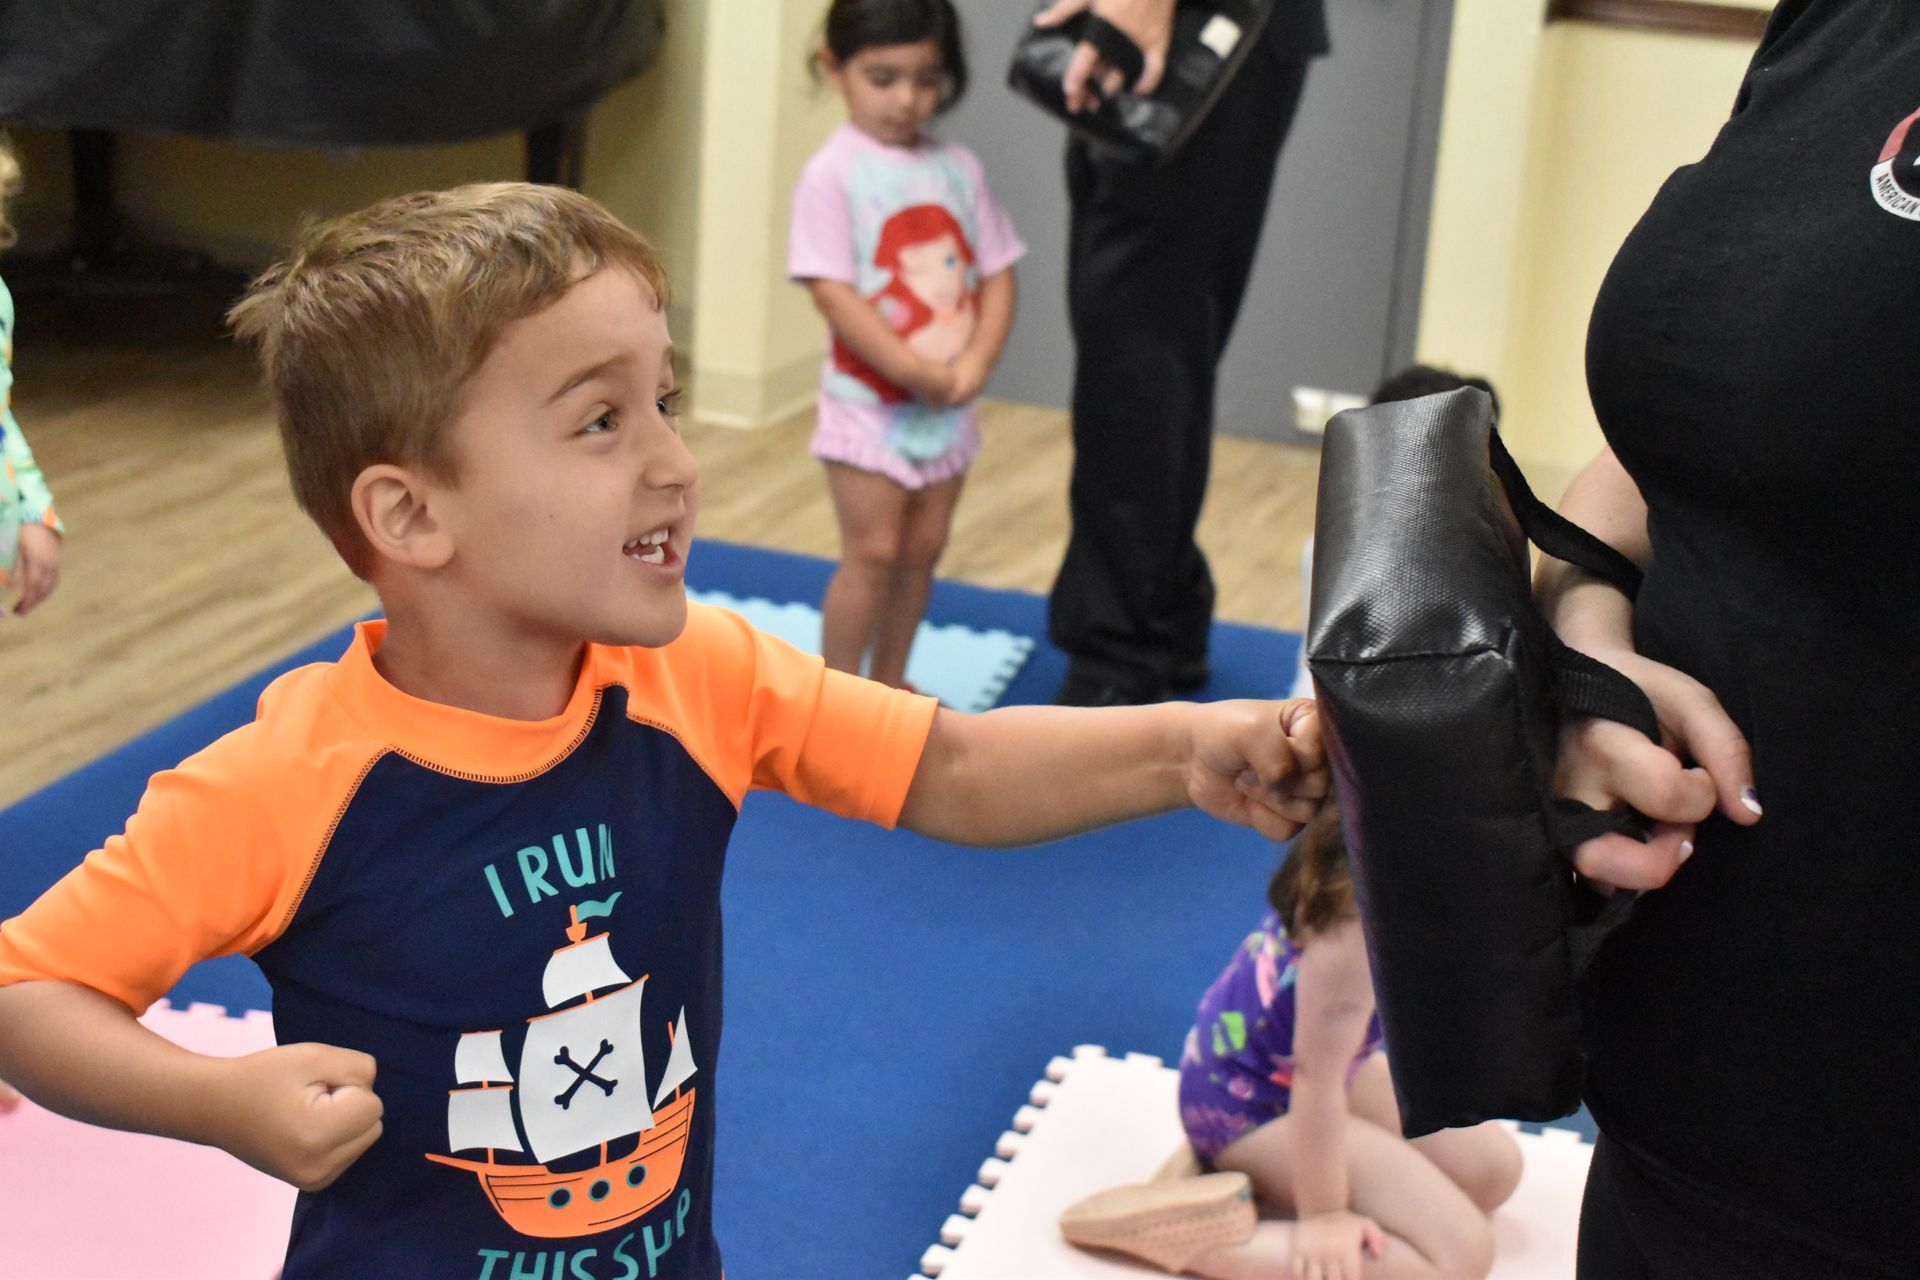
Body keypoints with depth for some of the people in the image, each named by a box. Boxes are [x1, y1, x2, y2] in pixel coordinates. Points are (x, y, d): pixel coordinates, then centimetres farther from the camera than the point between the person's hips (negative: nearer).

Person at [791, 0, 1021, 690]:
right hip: (870, 401, -5)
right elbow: (833, 292, -18)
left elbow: (996, 274, 4)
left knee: (921, 551, 13)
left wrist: (975, 364, -12)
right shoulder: (833, 174, -12)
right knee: (872, 555, -3)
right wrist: (918, 372, -20)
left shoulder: (957, 167, 4)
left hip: (949, 405, 5)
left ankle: (889, 683, 29)